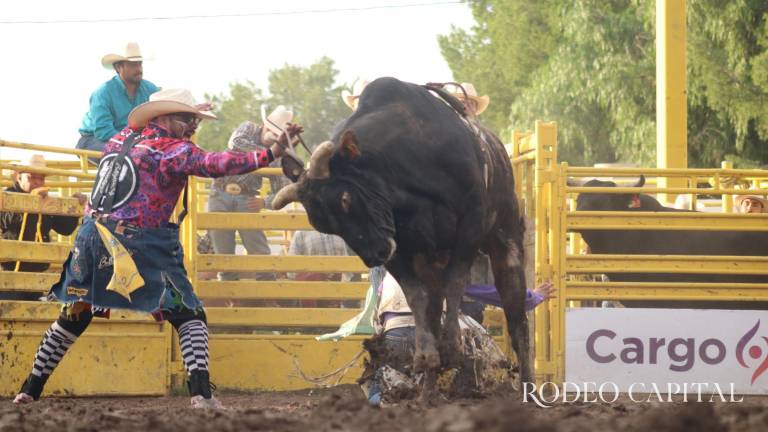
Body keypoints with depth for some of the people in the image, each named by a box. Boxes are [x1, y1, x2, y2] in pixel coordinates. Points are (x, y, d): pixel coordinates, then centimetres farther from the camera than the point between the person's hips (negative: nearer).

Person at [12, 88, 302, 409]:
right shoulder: (173, 150, -6)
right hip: (142, 248, -6)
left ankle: (30, 390, 22)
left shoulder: (120, 140, 14)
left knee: (72, 318, 18)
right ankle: (200, 391, -16)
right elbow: (215, 164, -21)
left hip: (93, 238, 6)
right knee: (189, 316, 2)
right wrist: (270, 154, -27)